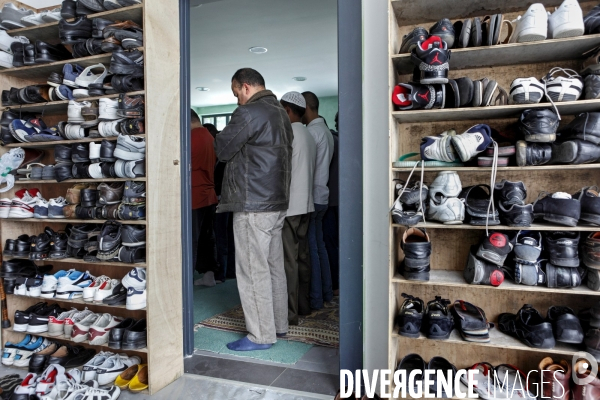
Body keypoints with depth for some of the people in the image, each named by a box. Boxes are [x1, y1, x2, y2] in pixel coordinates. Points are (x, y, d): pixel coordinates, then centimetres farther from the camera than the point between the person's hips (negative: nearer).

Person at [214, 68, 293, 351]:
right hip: (278, 203, 9)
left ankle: (261, 335, 9)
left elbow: (222, 150, -8)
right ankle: (278, 324, 26)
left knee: (253, 270, -1)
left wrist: (223, 139, 12)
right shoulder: (281, 113, 16)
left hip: (253, 205, -9)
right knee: (274, 266, 15)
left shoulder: (249, 112, -12)